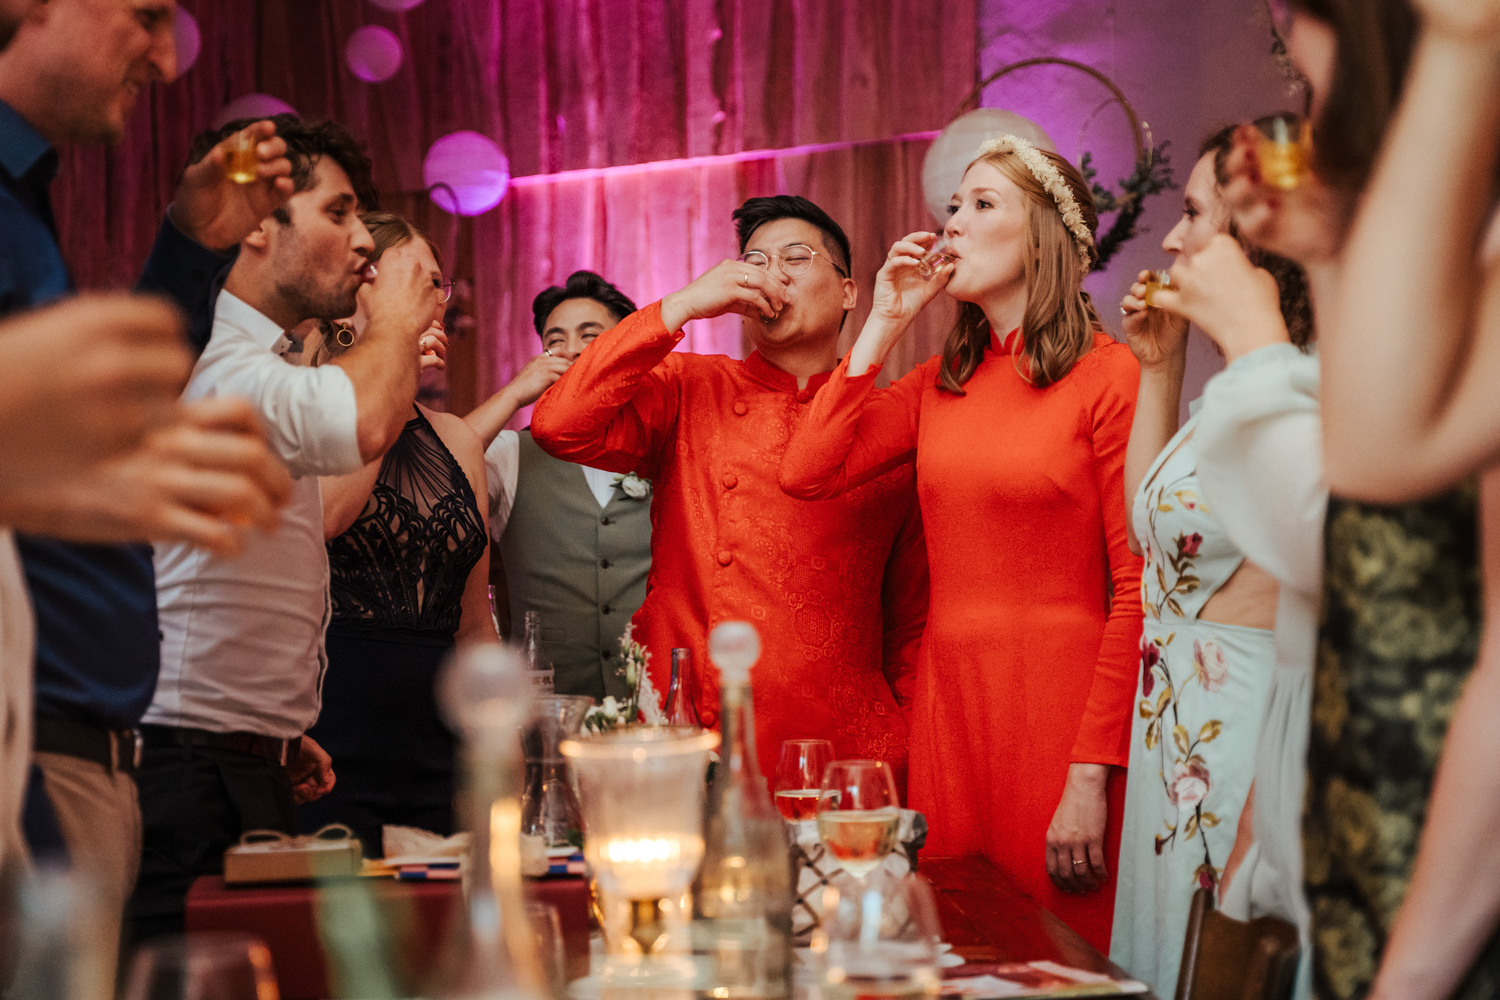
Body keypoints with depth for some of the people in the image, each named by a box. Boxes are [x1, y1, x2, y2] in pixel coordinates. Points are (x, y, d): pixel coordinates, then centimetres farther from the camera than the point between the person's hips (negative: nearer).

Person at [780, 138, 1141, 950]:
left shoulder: (1108, 376, -7)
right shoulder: (938, 384, 13)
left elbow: (1137, 588, -11)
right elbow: (807, 472, 2)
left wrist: (1092, 775, -15)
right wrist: (881, 327, 3)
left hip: (1057, 701, -6)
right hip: (947, 700, 6)